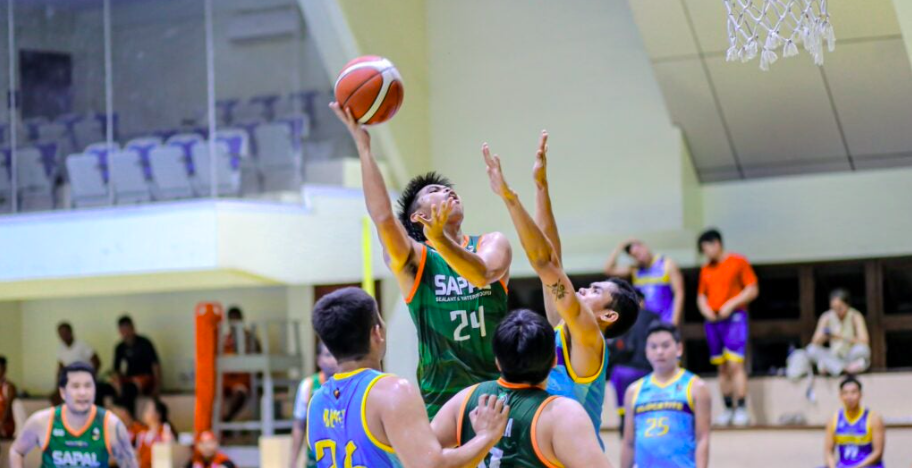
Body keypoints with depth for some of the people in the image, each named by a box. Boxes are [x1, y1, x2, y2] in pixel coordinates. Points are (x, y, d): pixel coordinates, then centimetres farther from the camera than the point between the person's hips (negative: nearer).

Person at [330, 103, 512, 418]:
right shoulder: (411, 259, 3)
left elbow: (481, 274, -16)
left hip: (498, 392, 2)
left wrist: (440, 239, -34)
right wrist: (363, 146, -23)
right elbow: (382, 217, -16)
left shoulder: (492, 244, 8)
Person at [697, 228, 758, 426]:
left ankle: (742, 409, -14)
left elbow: (753, 290, -5)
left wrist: (730, 305, -13)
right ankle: (728, 409, 10)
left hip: (734, 318, -6)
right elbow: (701, 296, 21)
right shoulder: (706, 270, 16)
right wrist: (706, 310, -1)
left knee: (735, 364, -14)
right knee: (722, 367, 6)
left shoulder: (738, 262, -1)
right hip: (713, 320, 6)